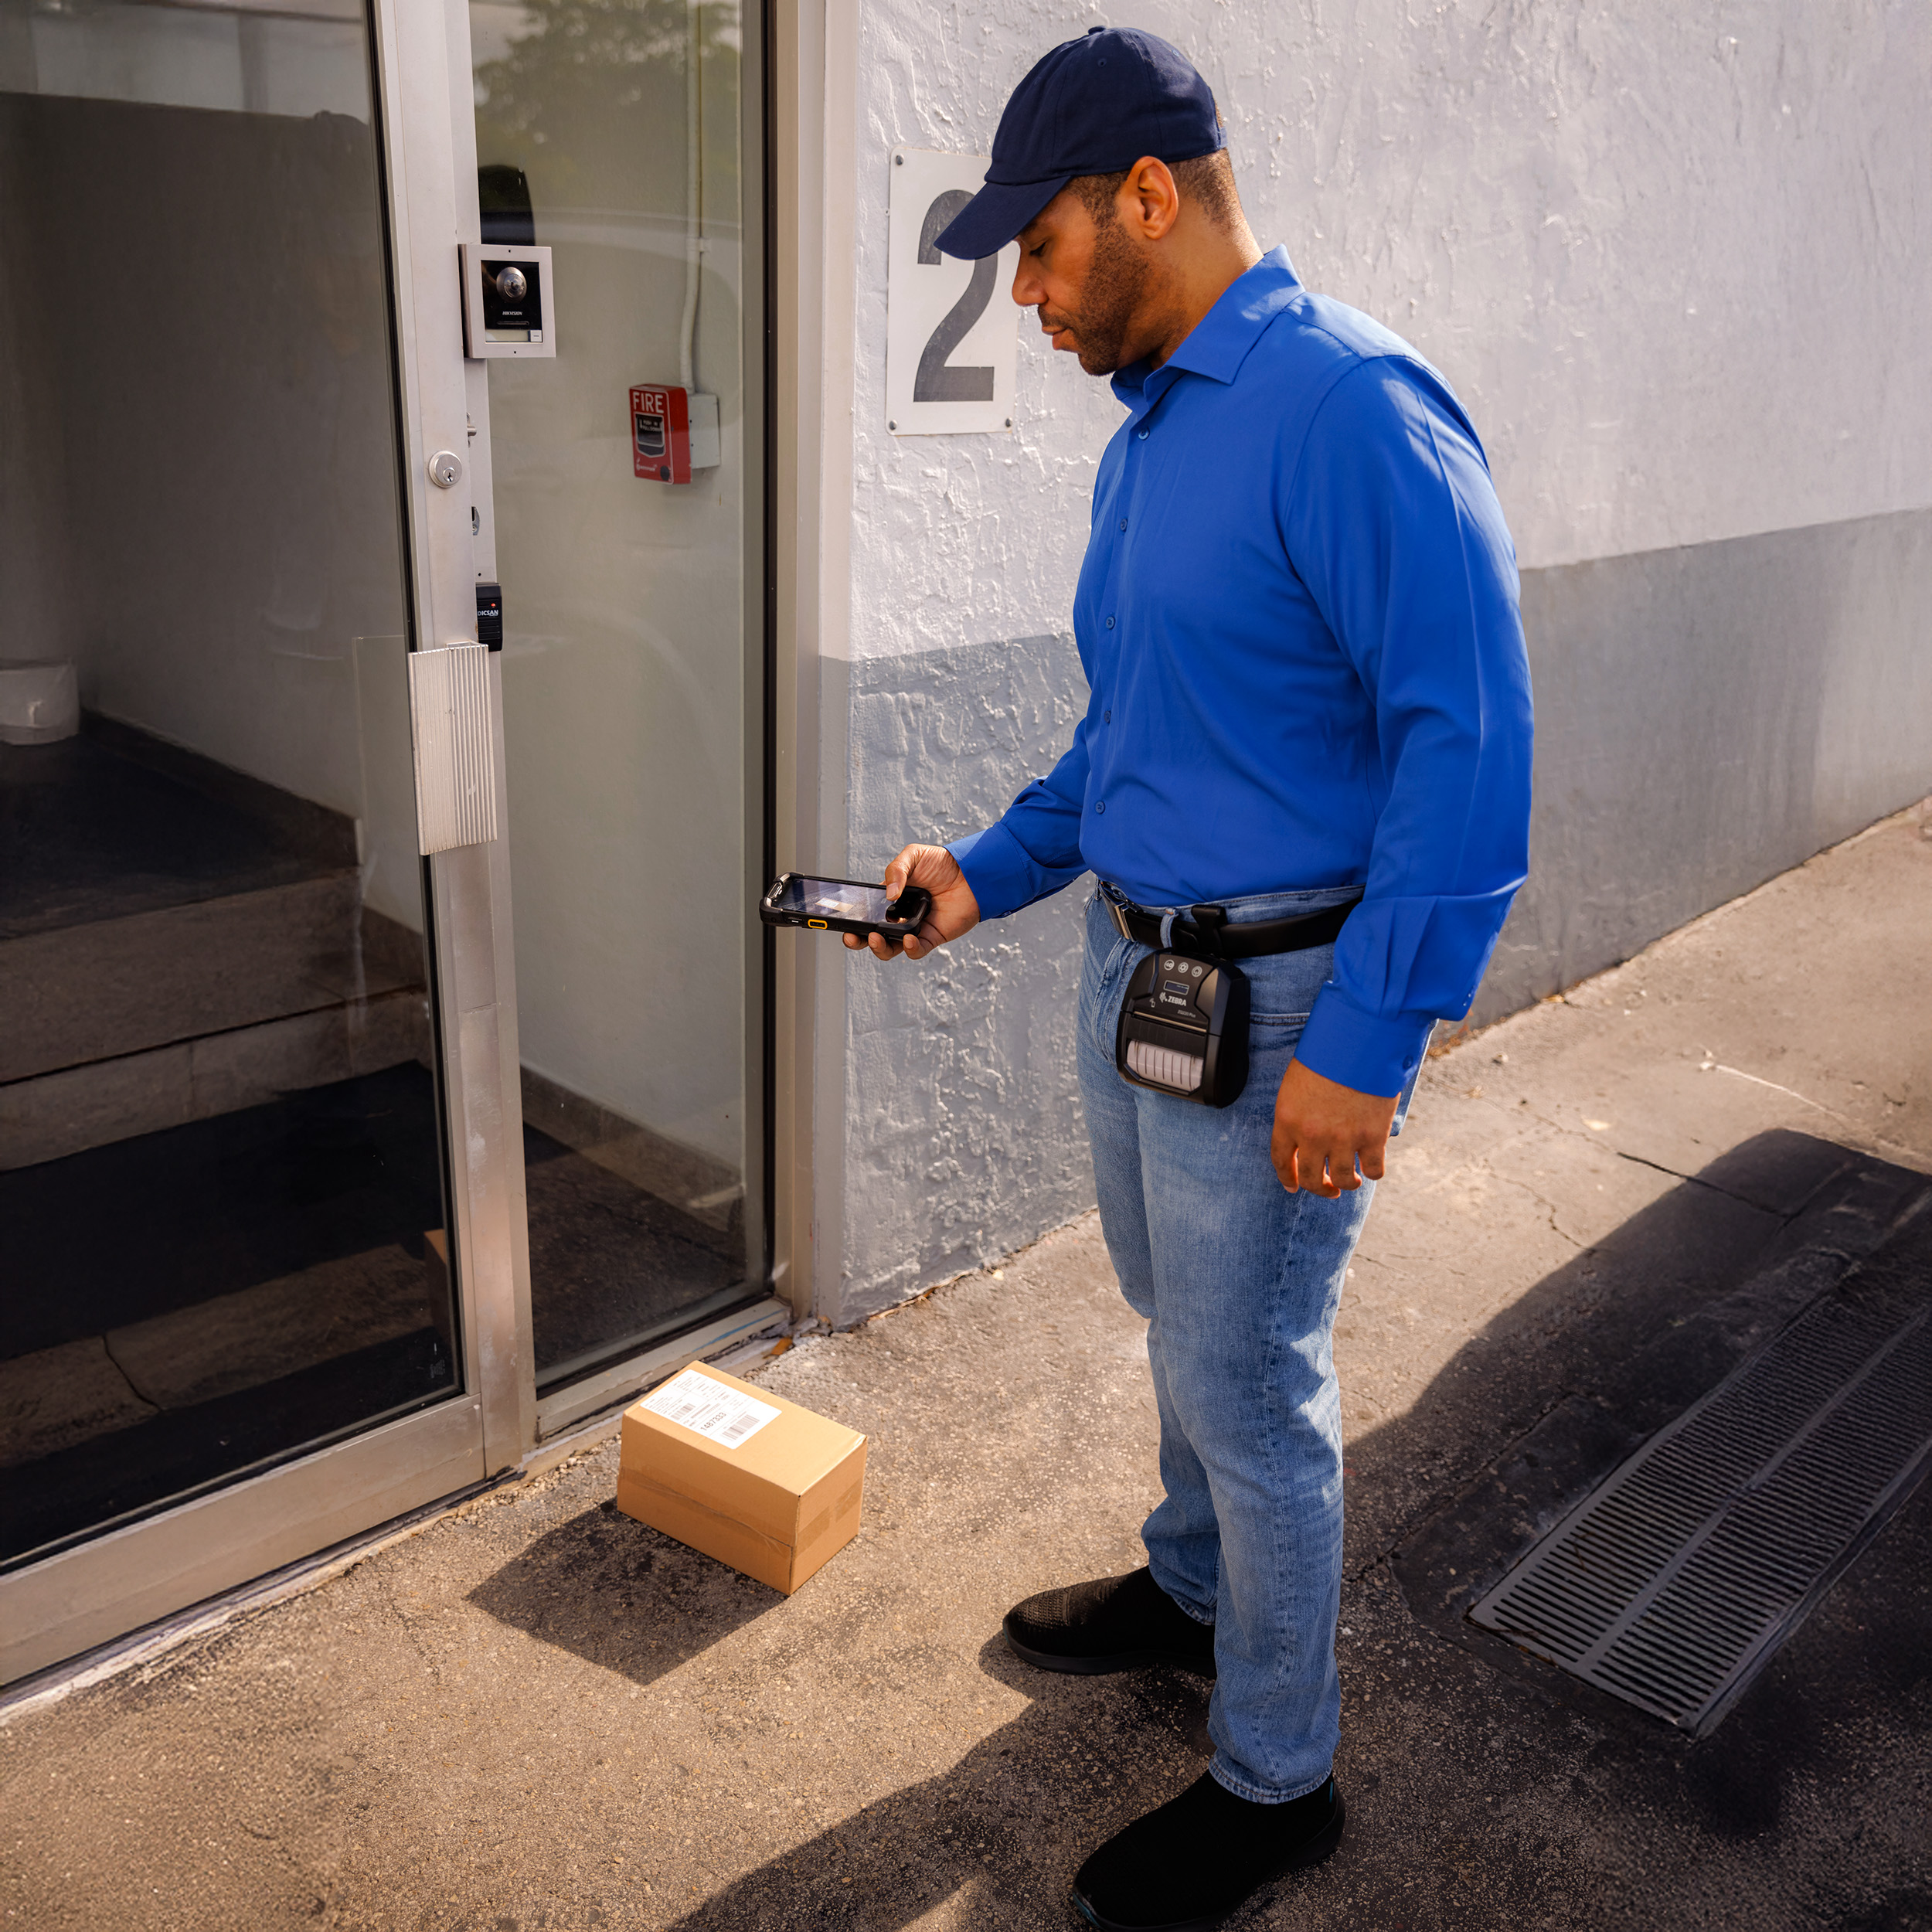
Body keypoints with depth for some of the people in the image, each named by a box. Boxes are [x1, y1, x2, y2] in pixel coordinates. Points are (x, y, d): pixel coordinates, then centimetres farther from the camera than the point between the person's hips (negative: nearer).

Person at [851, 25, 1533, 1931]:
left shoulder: (1348, 407, -20)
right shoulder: (1148, 432, 10)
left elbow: (1466, 739, -24)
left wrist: (1364, 1045, -24)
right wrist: (991, 870, 10)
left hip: (1278, 1003, -9)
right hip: (1135, 961, 9)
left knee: (1246, 1383, 5)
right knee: (1181, 1323, 24)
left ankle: (1275, 1777, 28)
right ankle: (1192, 1586, 50)